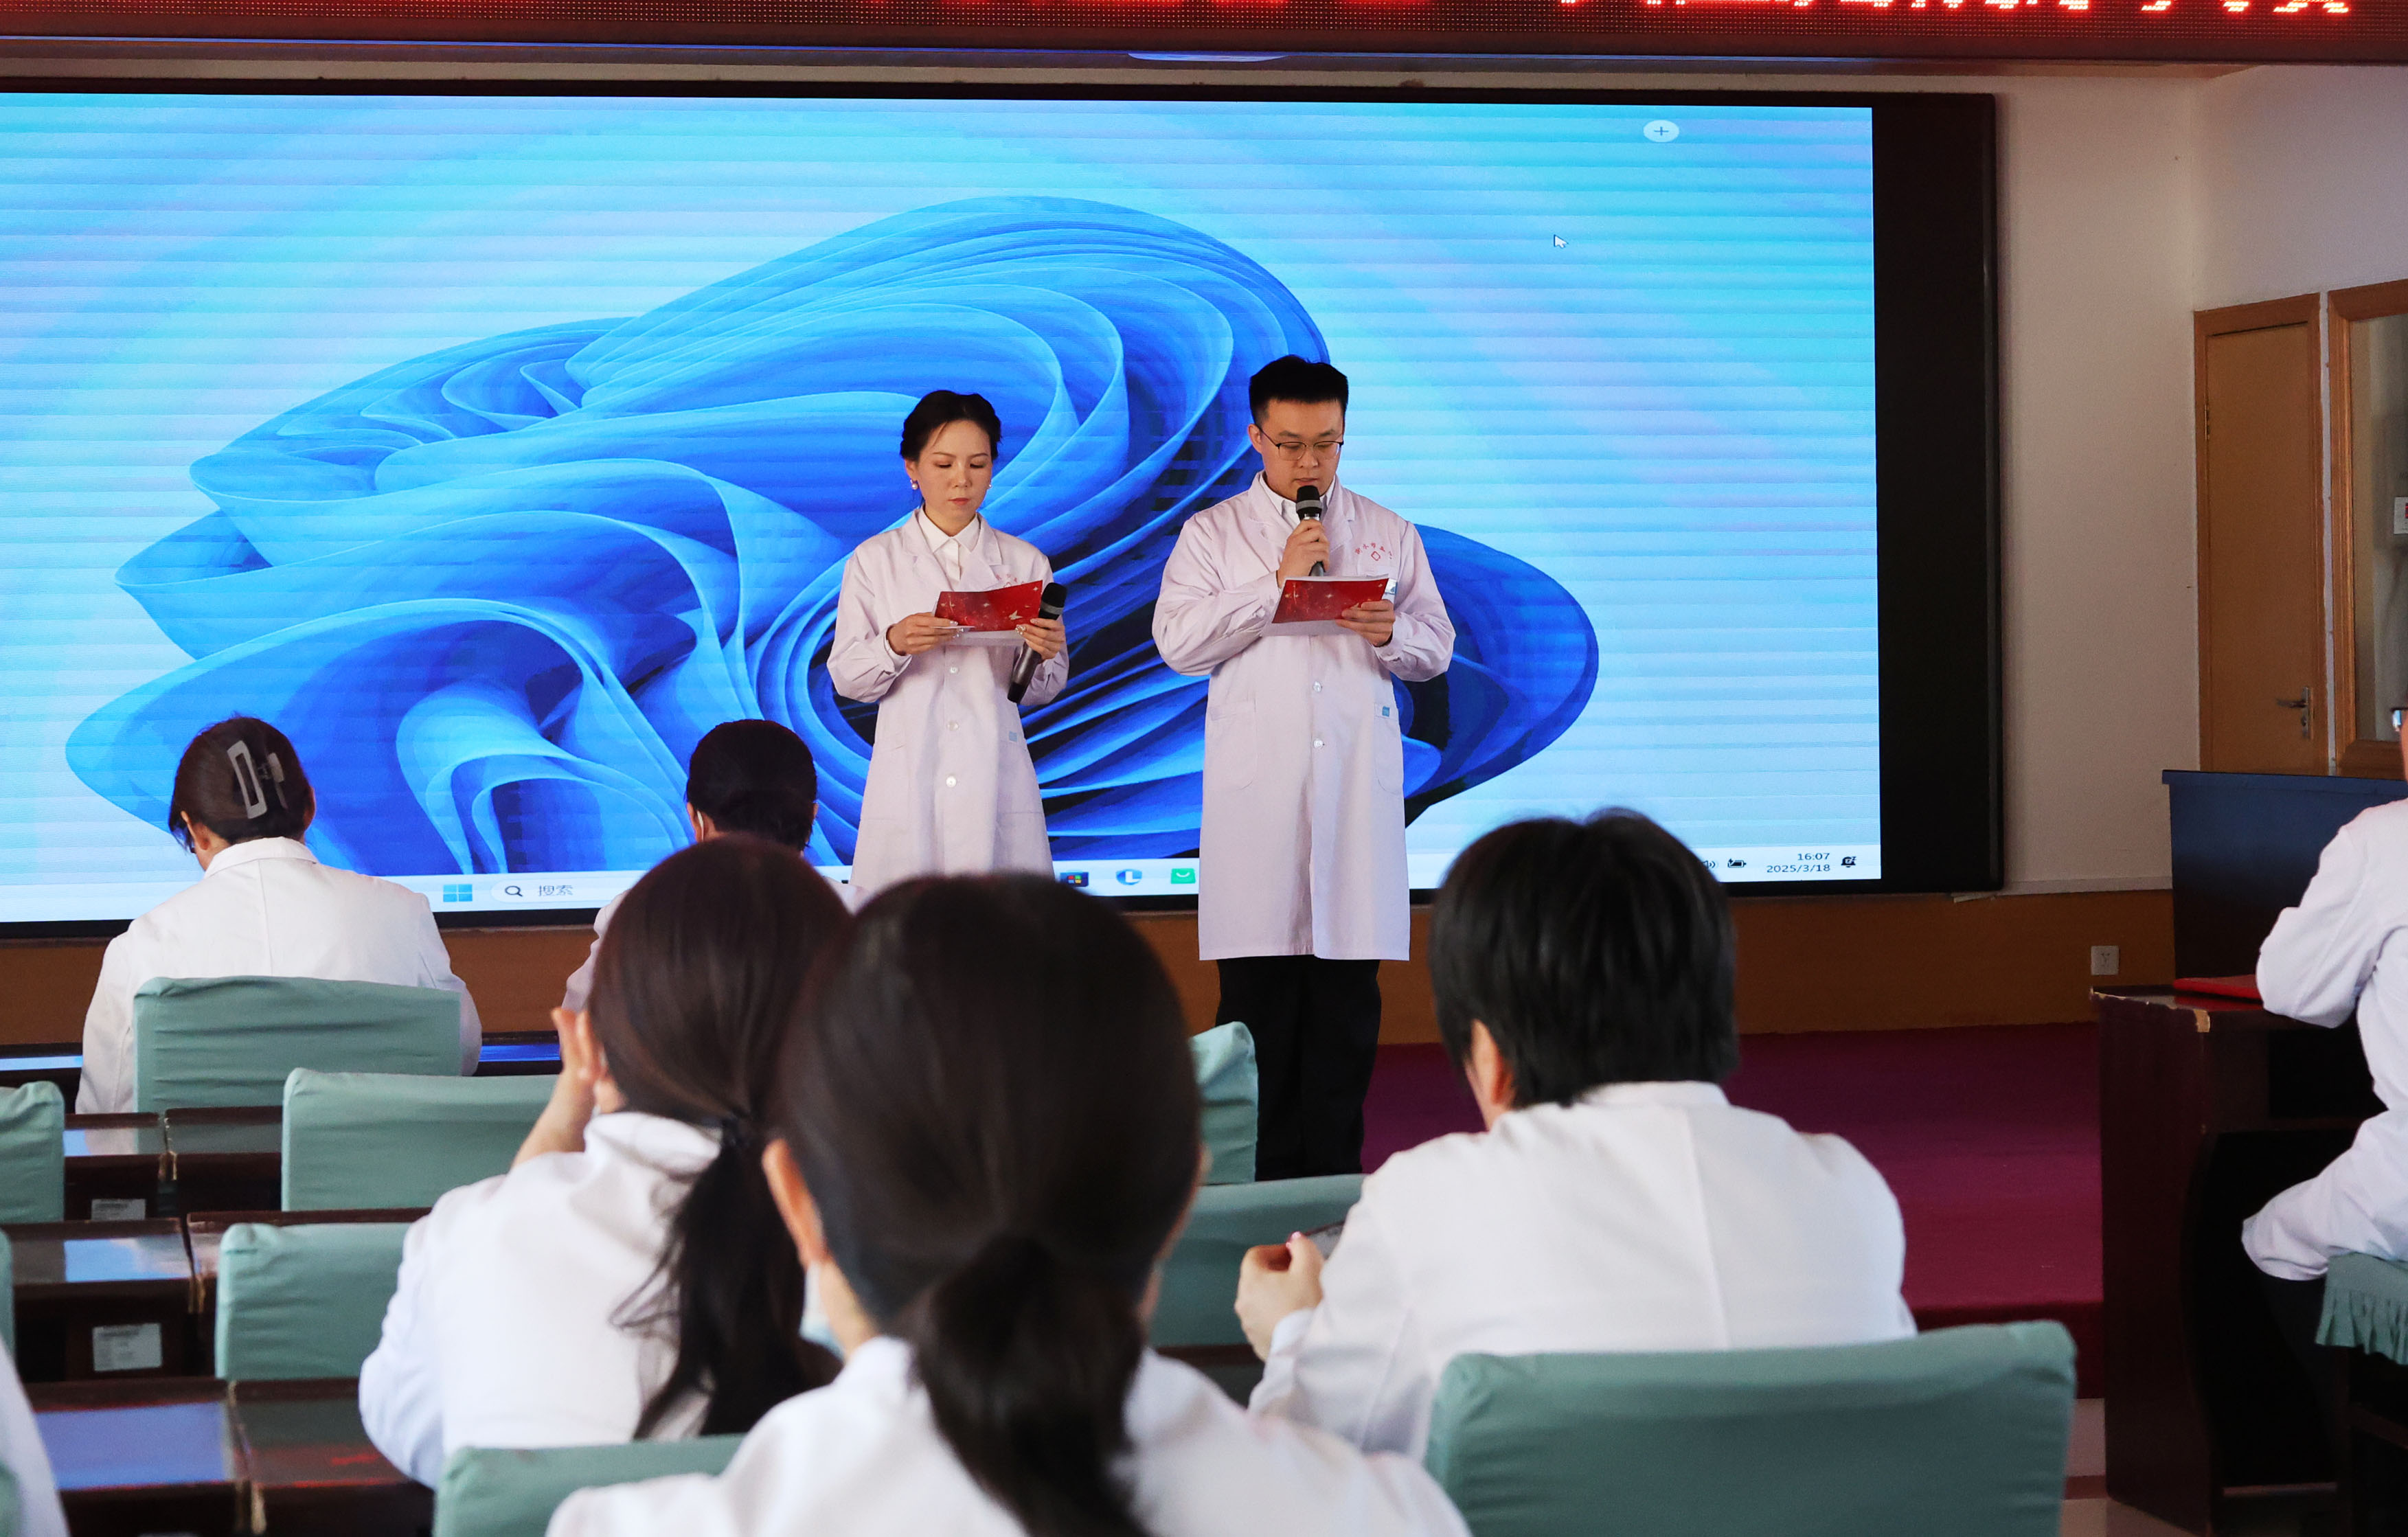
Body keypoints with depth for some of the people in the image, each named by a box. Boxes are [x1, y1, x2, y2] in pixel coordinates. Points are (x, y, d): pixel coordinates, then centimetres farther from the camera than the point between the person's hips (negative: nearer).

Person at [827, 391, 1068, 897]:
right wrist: (894, 644, -17)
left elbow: (1038, 692, 10)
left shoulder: (1025, 562, 9)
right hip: (909, 778, -1)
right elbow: (846, 679, 2)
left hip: (995, 778, 1)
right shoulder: (874, 561, 6)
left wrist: (1043, 654, -12)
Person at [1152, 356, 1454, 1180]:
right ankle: (1263, 1179, 1)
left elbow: (1437, 647, 15)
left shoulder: (1389, 534, 15)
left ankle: (1334, 1173, 4)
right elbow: (1178, 641, -3)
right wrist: (1277, 580, -8)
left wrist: (1391, 634, -7)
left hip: (1359, 783, 2)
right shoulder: (1213, 533, 9)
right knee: (1258, 991, -4)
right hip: (1257, 788, -1)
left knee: (1349, 992, -1)